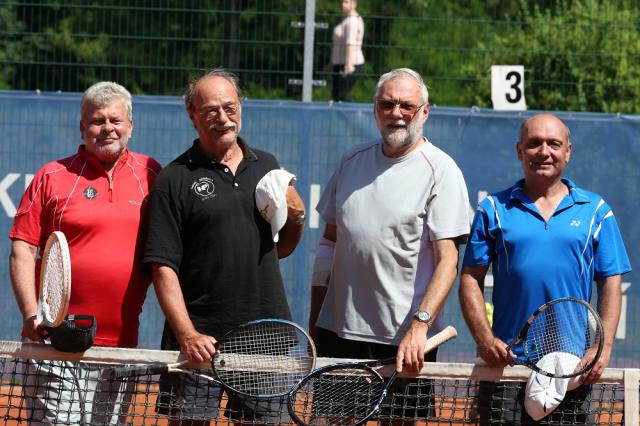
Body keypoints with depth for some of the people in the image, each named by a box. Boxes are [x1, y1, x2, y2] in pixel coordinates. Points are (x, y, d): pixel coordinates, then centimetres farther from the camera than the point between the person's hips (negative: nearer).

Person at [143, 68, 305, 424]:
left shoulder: (267, 166, 13)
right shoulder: (175, 180, -2)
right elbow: (163, 266, -8)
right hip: (201, 341, -4)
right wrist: (187, 334, -19)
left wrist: (297, 217, 1)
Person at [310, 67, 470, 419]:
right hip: (338, 329, 5)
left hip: (405, 339, -5)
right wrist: (314, 317, 15)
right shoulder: (352, 162, 11)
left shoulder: (441, 171, -6)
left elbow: (447, 260, -13)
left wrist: (419, 325, -25)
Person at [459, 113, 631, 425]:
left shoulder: (595, 211, 9)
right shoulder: (494, 209, 8)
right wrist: (484, 339, -9)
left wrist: (603, 347, -7)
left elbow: (610, 285, 6)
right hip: (507, 361, 0)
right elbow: (471, 279, 5)